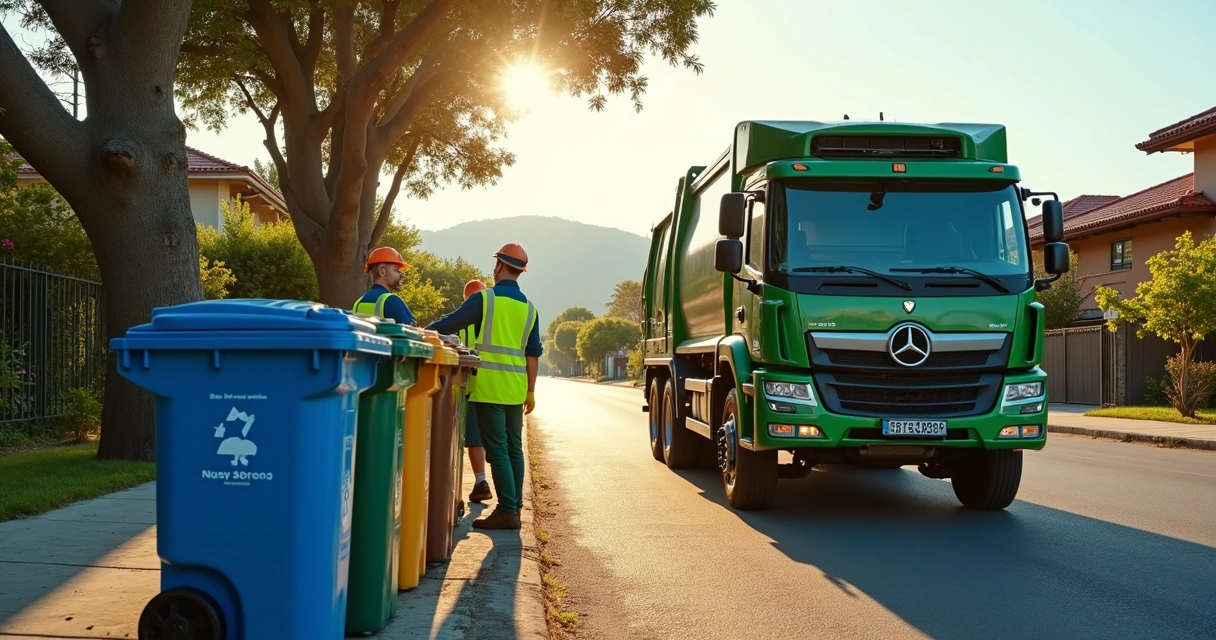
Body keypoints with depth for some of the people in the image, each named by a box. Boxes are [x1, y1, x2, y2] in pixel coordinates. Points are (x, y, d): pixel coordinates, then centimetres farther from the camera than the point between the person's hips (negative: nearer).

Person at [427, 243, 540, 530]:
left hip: (489, 387, -5)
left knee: (497, 449, -4)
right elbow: (533, 353, 10)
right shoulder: (529, 307, 10)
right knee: (514, 447, 12)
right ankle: (514, 506, 15)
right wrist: (531, 391, 16)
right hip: (515, 389, 6)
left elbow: (450, 323, -5)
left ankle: (507, 511, -6)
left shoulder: (485, 298, -6)